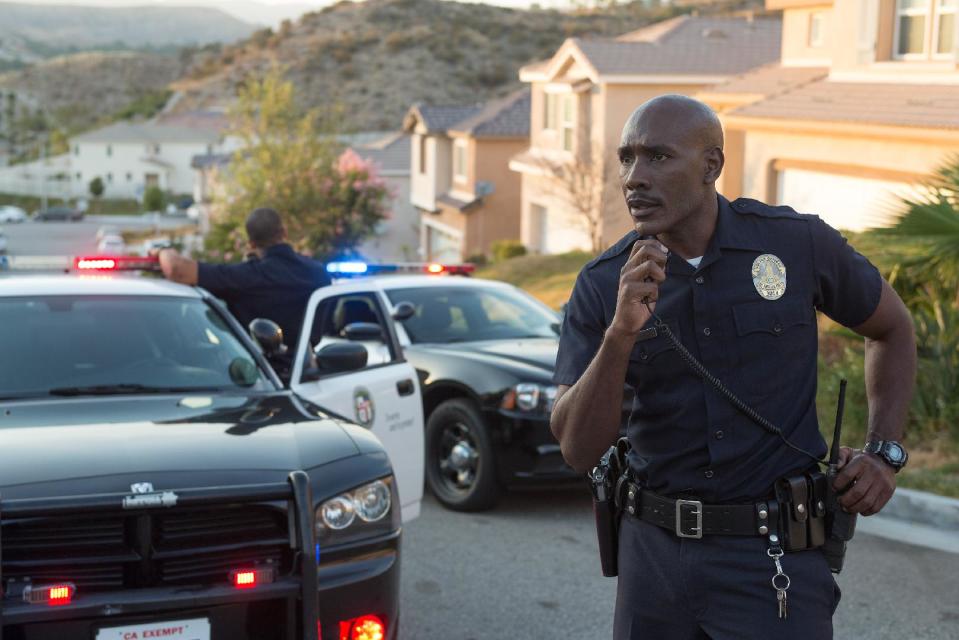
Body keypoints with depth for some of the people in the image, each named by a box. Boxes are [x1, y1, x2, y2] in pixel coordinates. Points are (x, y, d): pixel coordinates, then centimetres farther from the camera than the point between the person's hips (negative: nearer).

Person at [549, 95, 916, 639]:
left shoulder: (798, 243, -7)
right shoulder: (602, 286, -6)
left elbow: (894, 329, 11)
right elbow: (579, 450, -13)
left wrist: (885, 453, 0)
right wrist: (620, 333, -27)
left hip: (774, 554, -2)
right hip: (654, 549, 2)